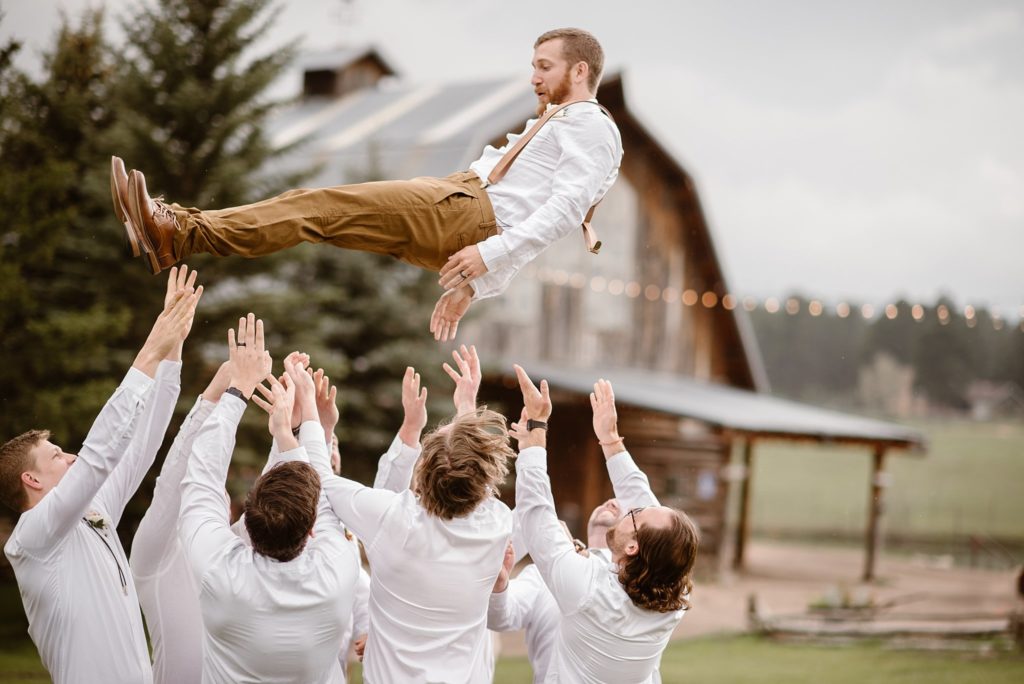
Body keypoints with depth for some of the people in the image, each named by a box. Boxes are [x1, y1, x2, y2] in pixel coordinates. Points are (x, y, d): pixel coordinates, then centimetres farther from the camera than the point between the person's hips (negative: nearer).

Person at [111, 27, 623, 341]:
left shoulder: (593, 128, 2)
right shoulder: (558, 127, 34)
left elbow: (566, 207, -16)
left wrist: (490, 252, -24)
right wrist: (474, 284, 28)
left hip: (477, 215, -9)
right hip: (459, 210, 9)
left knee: (326, 206, -19)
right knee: (317, 205, -4)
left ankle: (186, 235, -25)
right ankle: (182, 230, -13)